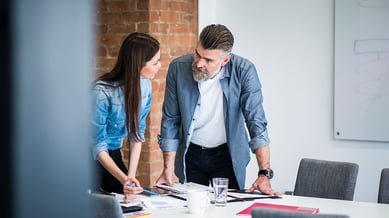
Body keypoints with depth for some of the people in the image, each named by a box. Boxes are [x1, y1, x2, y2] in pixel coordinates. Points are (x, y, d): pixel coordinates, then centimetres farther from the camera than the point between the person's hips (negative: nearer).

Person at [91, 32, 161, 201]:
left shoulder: (144, 85, -10)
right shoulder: (102, 92, -29)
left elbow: (137, 133, -3)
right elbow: (97, 145, -22)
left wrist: (131, 175, -12)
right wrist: (124, 179, -33)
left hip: (114, 155, 6)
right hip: (92, 156, -5)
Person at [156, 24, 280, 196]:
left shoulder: (244, 71, -19)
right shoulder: (177, 68, -15)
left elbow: (256, 122, -20)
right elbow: (170, 120, -6)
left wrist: (264, 174, -26)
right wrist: (168, 169, -8)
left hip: (228, 154, -1)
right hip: (191, 154, 1)